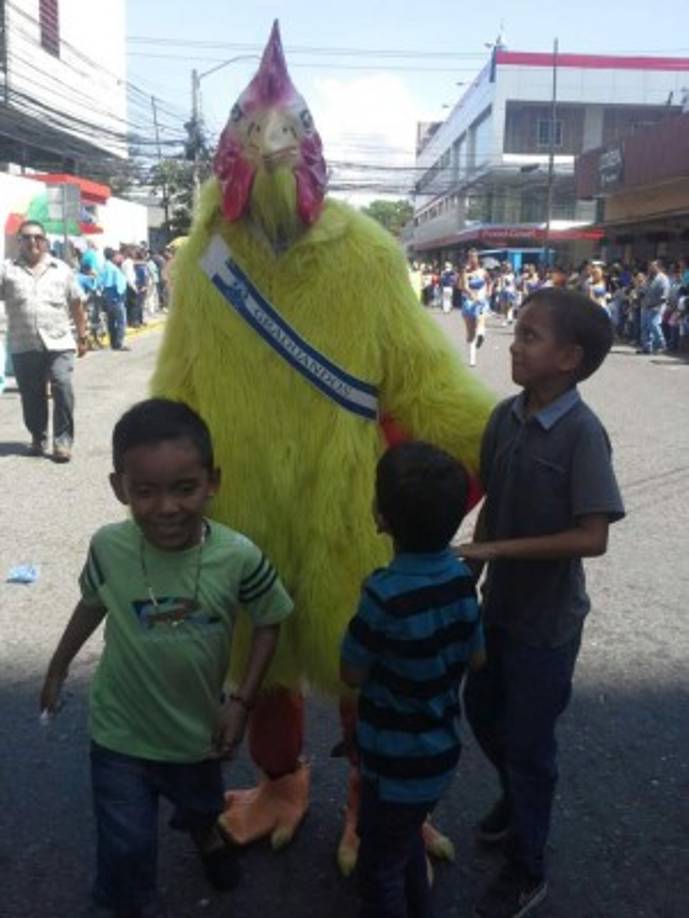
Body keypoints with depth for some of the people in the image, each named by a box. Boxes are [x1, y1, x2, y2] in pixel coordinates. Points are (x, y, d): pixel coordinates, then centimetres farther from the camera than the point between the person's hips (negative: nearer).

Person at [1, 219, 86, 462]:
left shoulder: (61, 269, 8)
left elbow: (76, 305, 12)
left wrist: (82, 337, 13)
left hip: (59, 343, -1)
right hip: (23, 346, 1)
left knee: (63, 388, -13)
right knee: (31, 395, 8)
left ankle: (63, 440, -4)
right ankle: (38, 439, 25)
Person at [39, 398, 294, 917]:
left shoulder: (239, 557, -27)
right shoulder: (108, 548, -23)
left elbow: (268, 624, -10)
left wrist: (241, 703, -13)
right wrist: (58, 668, 10)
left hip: (199, 728, 2)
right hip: (121, 734, -1)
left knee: (202, 806, 30)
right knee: (126, 845, 8)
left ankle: (205, 834, 68)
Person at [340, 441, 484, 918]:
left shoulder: (385, 594, -31)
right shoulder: (461, 575, -9)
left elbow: (352, 674, -16)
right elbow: (476, 657, 4)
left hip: (399, 763, -7)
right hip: (441, 749, 7)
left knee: (380, 866, 16)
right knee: (406, 840, 31)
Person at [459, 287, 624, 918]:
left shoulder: (582, 433, -23)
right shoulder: (505, 416, -5)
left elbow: (593, 537, -25)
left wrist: (497, 549, -23)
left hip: (547, 621, -6)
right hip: (500, 604, 6)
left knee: (528, 742, 9)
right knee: (482, 713, 23)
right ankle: (517, 799, 54)